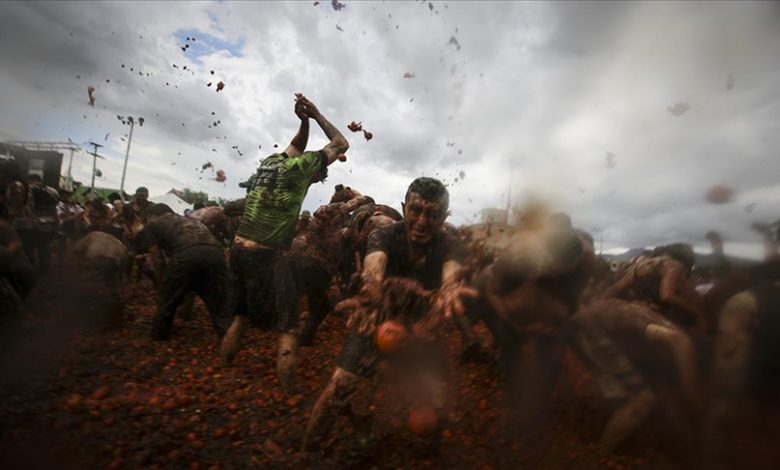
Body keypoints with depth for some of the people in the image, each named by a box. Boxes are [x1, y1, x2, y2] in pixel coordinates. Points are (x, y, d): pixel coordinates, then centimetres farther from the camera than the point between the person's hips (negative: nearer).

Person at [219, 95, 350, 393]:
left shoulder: (270, 161, 14)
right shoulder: (301, 166, -5)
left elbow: (296, 146, 34)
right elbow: (341, 144, 6)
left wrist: (304, 121, 22)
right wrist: (316, 115, 13)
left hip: (238, 249, 8)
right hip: (267, 256, -8)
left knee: (240, 316, 24)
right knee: (287, 328, 2)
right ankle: (288, 394, 6)